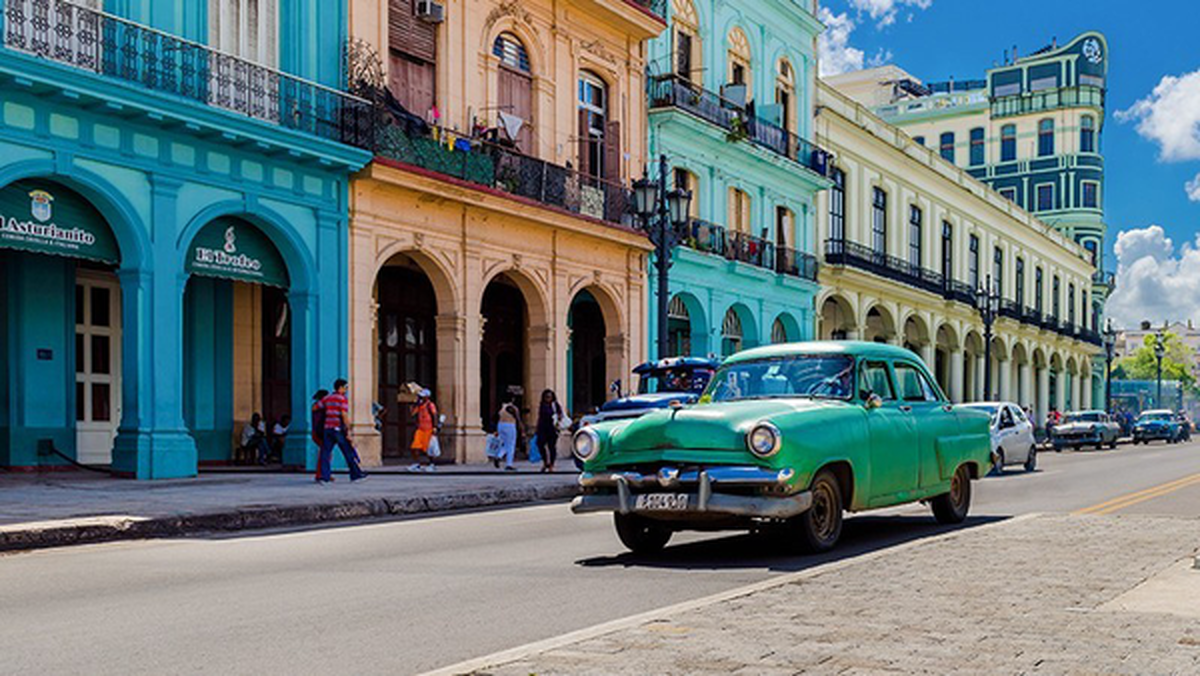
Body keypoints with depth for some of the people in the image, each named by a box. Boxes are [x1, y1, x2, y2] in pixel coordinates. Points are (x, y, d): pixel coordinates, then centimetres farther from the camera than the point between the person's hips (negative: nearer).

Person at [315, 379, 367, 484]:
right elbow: (344, 415, -16)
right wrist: (349, 430, -16)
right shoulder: (343, 399, -6)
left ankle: (323, 476, -8)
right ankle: (356, 474, 13)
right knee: (349, 453, 5)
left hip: (328, 428, 5)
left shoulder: (327, 398, 12)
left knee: (325, 453, 1)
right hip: (339, 430, -5)